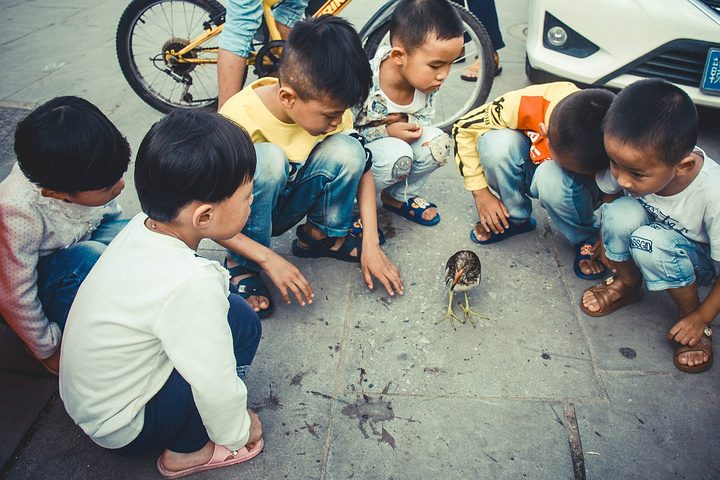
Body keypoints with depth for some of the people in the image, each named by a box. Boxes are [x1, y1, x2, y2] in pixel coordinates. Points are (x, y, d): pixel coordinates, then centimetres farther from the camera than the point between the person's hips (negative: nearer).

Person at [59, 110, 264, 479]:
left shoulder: (142, 226, -10)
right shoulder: (190, 284, -35)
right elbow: (218, 388, -26)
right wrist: (238, 432, -8)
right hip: (122, 430, -8)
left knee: (224, 293, 7)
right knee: (240, 320, -18)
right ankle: (188, 450, 0)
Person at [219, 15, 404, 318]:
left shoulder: (328, 107, -16)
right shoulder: (239, 120, -31)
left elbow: (362, 169, -4)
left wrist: (371, 243, -13)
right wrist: (269, 259, -32)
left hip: (285, 207, 4)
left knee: (346, 150, -23)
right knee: (268, 158, -37)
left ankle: (319, 235, 2)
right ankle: (241, 265, -17)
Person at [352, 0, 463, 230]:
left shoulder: (427, 82, -13)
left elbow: (424, 118, 3)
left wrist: (405, 122, -21)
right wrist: (385, 132, -32)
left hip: (393, 142, 6)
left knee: (438, 142, -17)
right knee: (396, 155, -35)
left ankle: (399, 196, 7)